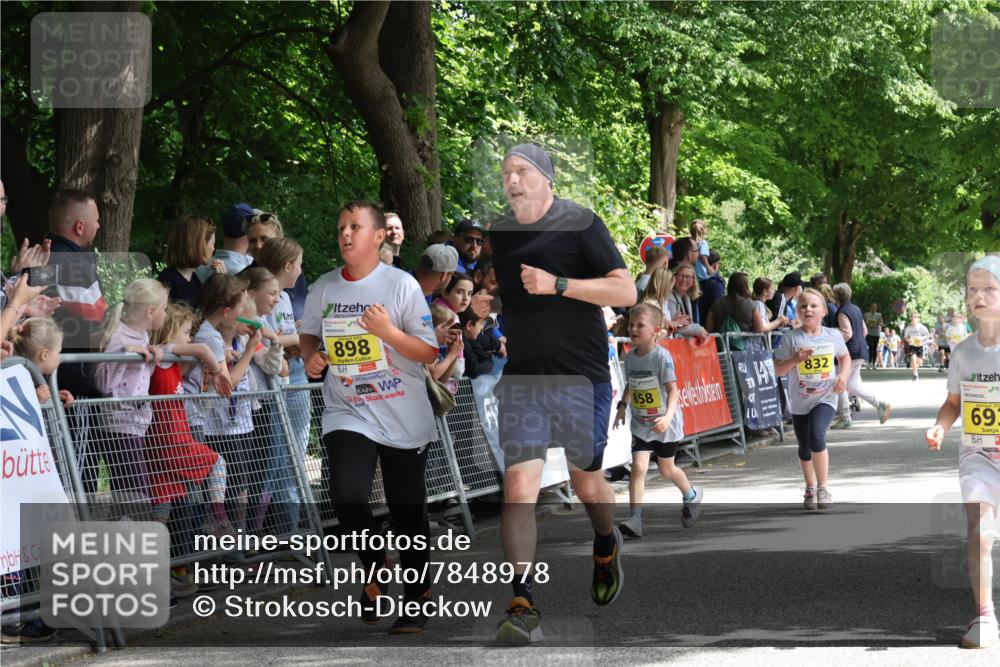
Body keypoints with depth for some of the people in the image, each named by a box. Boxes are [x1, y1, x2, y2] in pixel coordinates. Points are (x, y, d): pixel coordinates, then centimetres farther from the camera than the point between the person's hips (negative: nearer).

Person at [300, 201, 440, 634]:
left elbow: (429, 353, -8)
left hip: (404, 419, -2)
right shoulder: (324, 289, 2)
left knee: (407, 508, 6)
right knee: (346, 493, -20)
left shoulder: (401, 285, -9)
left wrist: (388, 331, -24)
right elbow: (309, 333, 19)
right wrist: (310, 356, -3)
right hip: (347, 413, 2)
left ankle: (417, 597, 26)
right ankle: (375, 567, 8)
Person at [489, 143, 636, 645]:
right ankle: (523, 605, -14)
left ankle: (606, 546, 45)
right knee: (518, 485, -12)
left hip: (582, 377, -3)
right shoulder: (498, 235, 8)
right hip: (522, 378, 3)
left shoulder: (580, 224, -7)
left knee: (585, 482, 10)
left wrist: (557, 284, -21)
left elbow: (626, 291, -14)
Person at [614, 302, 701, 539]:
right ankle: (635, 519, -16)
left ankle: (691, 496, 44)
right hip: (641, 423, 4)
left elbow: (672, 389, -22)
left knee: (666, 469, 13)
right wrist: (622, 406, 4)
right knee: (638, 466, -13)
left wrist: (668, 416, -34)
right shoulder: (630, 357, -1)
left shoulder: (662, 356, -19)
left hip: (664, 424, -4)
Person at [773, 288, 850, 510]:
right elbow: (778, 369, -7)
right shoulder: (791, 338, -7)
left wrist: (843, 375, -2)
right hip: (799, 401, 2)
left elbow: (845, 357, 16)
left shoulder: (833, 336, -2)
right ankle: (810, 488, 34)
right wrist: (794, 359, -25)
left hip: (825, 398, -2)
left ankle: (823, 487, -11)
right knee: (804, 448, 13)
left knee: (816, 436, -24)